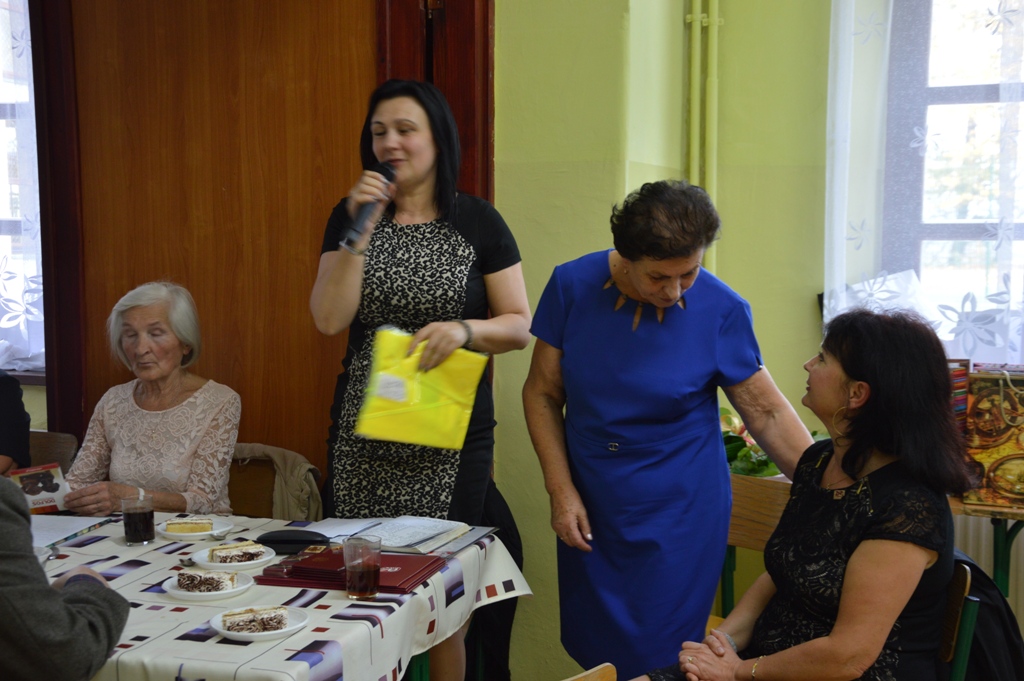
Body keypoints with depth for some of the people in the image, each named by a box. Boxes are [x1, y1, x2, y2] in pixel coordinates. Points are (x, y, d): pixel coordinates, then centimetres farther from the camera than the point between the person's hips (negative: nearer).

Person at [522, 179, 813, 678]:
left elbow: (767, 413, -4)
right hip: (590, 508, 2)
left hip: (680, 512, -2)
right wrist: (561, 491, -6)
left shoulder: (721, 310, -12)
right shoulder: (573, 285, -9)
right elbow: (542, 393, -1)